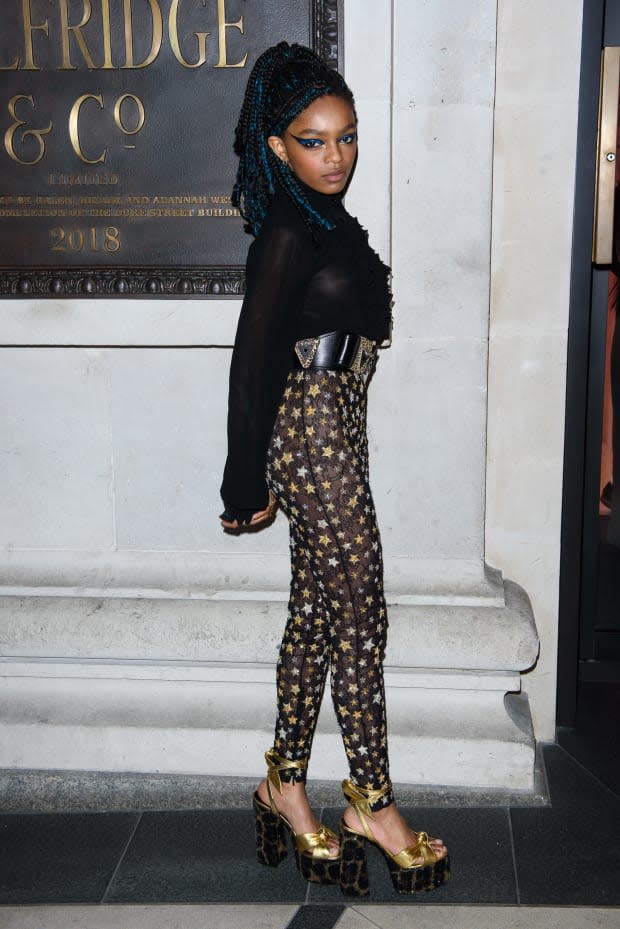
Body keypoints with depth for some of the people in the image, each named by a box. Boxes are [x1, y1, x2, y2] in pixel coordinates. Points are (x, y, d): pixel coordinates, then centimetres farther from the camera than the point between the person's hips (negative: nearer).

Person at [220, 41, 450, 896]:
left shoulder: (324, 220, 13)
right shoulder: (289, 234, -15)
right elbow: (253, 363, -16)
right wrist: (248, 488, -13)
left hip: (330, 433, 9)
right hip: (314, 436, -9)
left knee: (315, 618, 13)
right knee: (361, 619, 0)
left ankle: (286, 785, 25)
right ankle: (372, 802, 15)